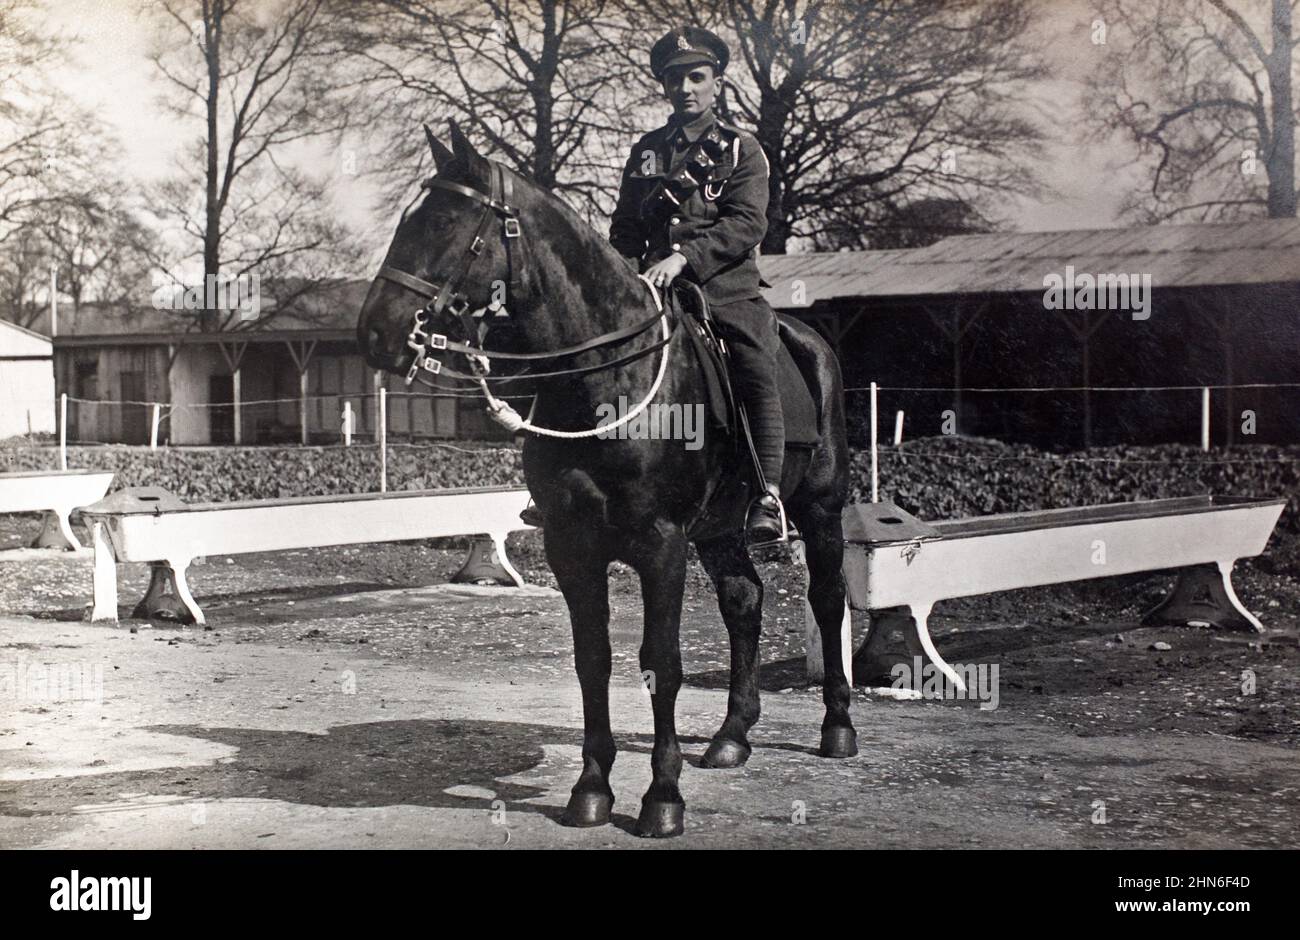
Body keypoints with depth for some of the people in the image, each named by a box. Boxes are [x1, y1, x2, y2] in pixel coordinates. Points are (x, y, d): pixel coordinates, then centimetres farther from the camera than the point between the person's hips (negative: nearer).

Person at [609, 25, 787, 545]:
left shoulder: (741, 149, 7)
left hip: (728, 289, -4)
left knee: (758, 371, -26)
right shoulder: (646, 151, 19)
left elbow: (746, 223, -8)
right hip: (658, 290, 4)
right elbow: (625, 230, 22)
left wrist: (683, 256, -20)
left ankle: (767, 500, -29)